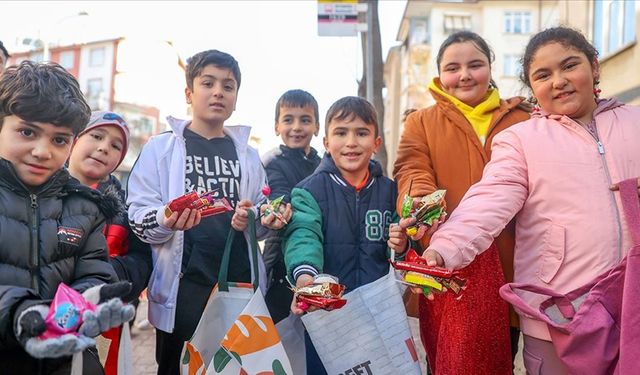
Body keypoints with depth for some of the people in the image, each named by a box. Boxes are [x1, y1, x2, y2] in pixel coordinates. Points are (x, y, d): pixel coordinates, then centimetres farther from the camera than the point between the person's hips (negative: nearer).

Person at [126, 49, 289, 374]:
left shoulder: (247, 154, 14)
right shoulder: (160, 147, 3)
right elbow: (138, 216, -4)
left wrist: (255, 220, -5)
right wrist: (166, 220, -25)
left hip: (240, 284, 4)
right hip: (184, 286, -3)